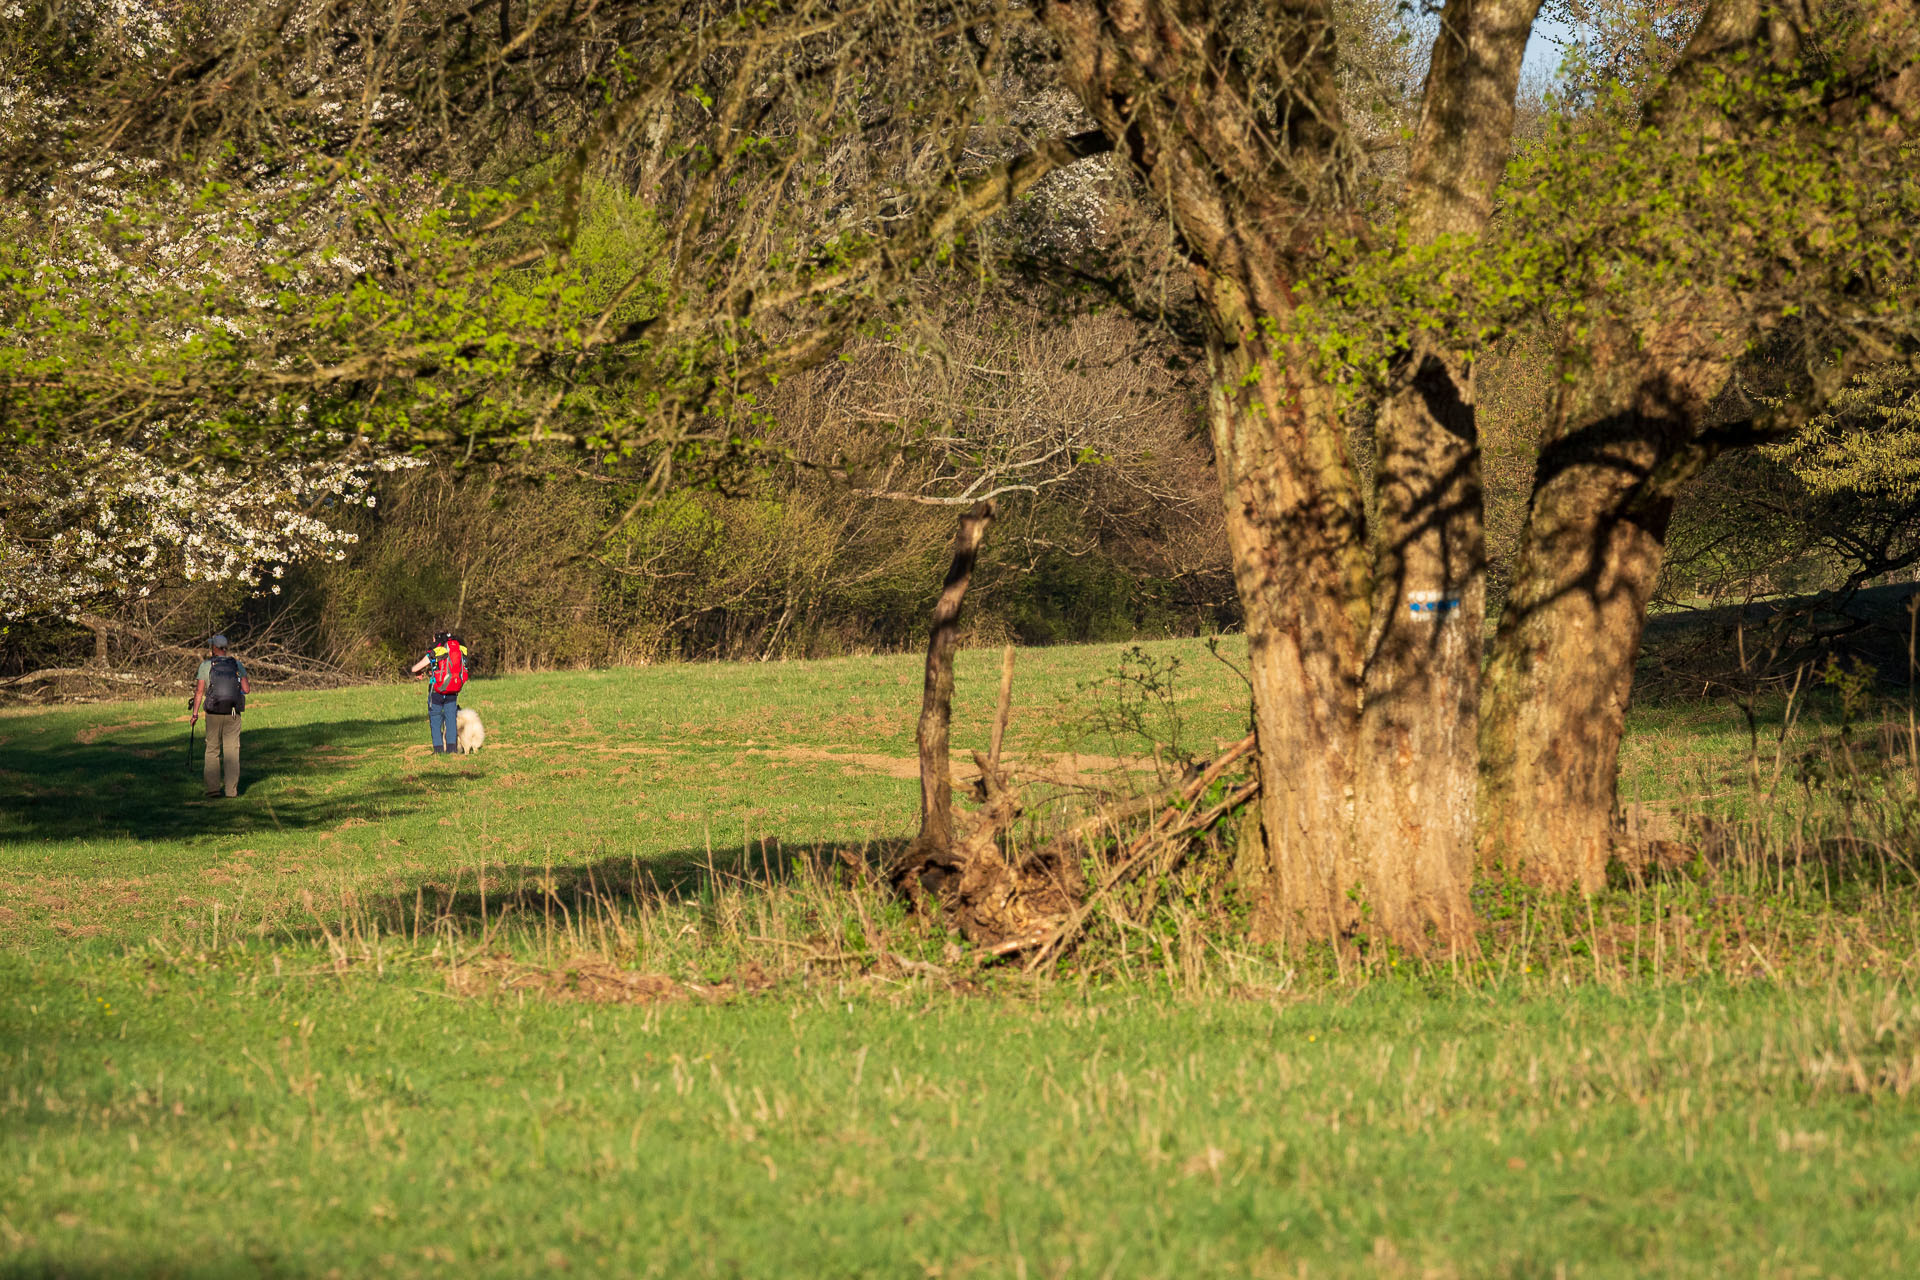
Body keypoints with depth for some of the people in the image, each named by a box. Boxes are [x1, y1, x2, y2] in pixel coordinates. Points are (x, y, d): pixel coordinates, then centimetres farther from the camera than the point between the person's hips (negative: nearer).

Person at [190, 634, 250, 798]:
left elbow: (199, 691, -7)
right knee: (232, 751, 6)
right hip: (233, 714, 1)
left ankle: (213, 789, 2)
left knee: (212, 751, 8)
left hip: (213, 713, -1)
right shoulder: (238, 665, 1)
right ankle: (231, 789, 2)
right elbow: (247, 689, -2)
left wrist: (195, 713, 0)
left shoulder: (206, 666, -4)